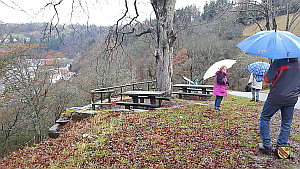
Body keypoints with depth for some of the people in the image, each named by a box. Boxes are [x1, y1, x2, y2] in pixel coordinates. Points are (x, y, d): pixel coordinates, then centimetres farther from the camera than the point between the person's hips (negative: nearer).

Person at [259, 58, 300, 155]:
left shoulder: (279, 62, -13)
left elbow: (267, 79, -15)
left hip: (276, 97, -5)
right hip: (292, 99, 5)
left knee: (265, 118, 10)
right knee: (286, 123, 14)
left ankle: (266, 145, 11)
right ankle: (281, 145, 16)